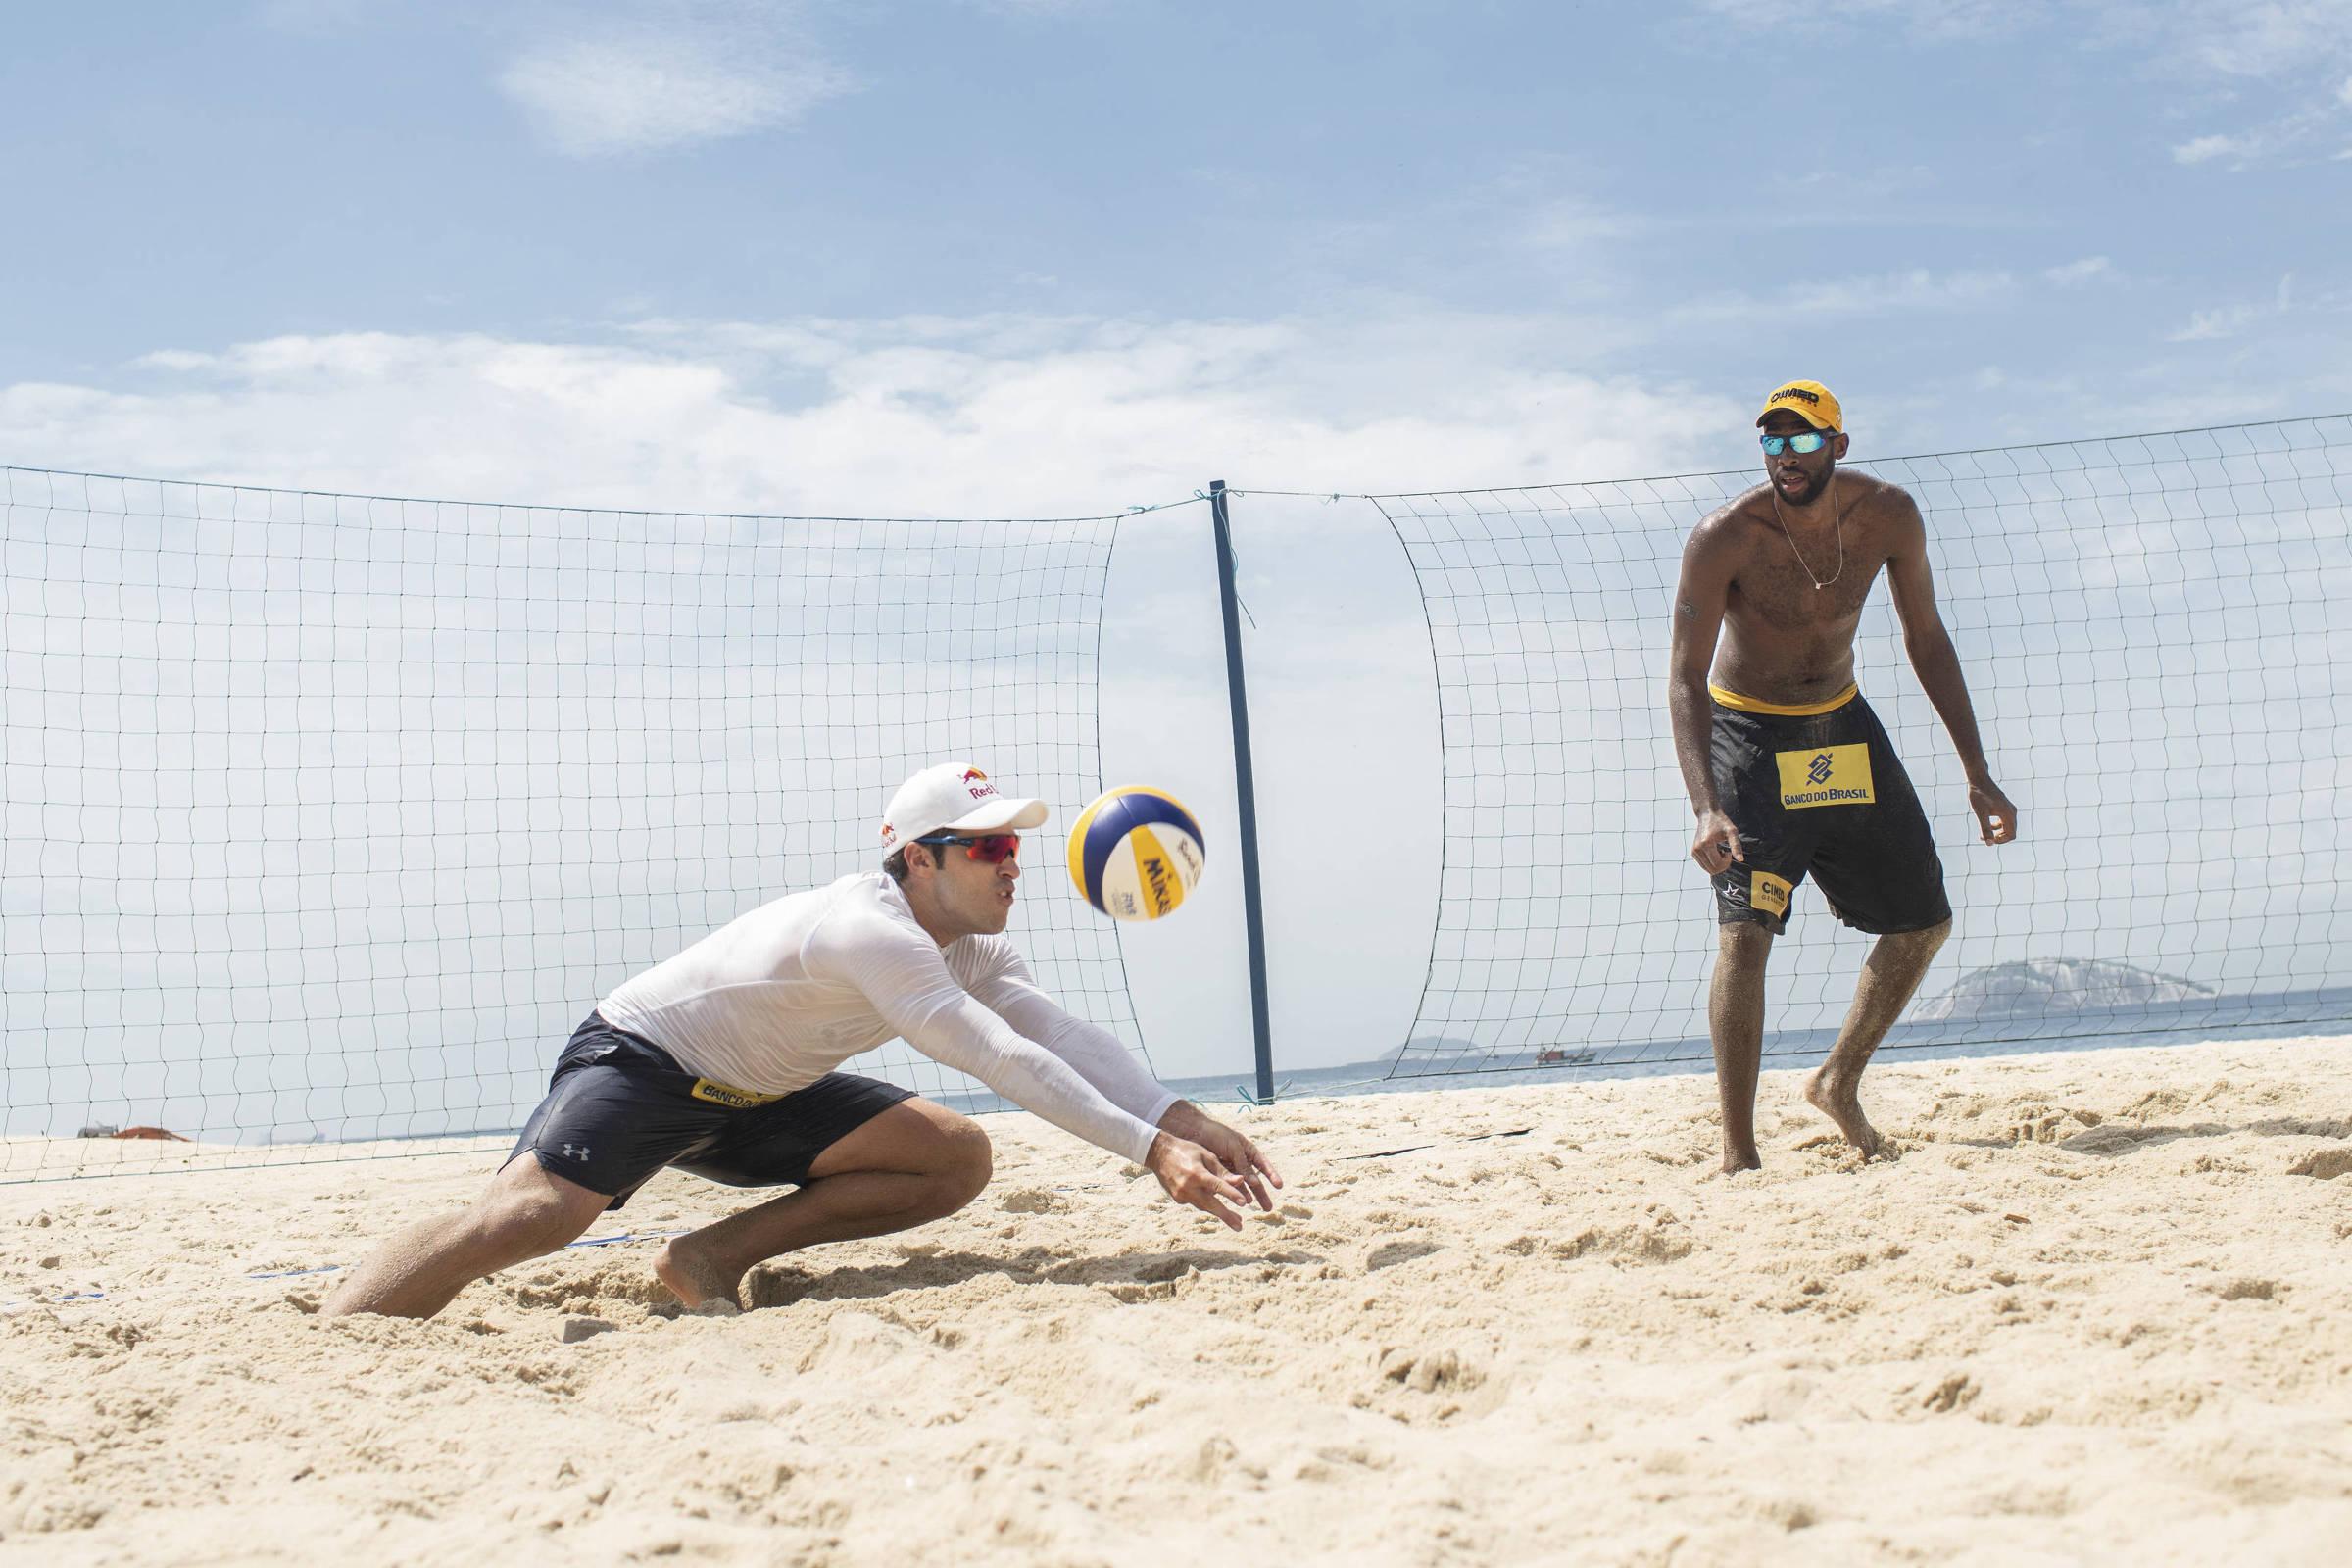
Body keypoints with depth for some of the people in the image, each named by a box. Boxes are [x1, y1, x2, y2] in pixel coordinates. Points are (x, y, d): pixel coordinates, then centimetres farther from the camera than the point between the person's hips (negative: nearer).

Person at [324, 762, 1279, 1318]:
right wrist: (1151, 1150, -39)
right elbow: (1007, 1064, -37)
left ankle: (716, 1258, -6)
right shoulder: (872, 933, -30)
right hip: (641, 1059, -9)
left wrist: (1188, 1123, -23)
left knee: (958, 1159, -6)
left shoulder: (973, 949, -1)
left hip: (756, 1098, 9)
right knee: (536, 1214, -35)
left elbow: (1063, 1035, -10)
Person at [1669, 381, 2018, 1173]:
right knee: (1745, 931, -20)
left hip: (1843, 727, 6)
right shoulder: (1723, 539, -24)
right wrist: (1705, 808, -39)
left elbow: (1926, 639, 1)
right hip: (1749, 735, -5)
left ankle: (1839, 1081, 29)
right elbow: (1685, 680, -25)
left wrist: (1977, 774, -1)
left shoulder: (1888, 516, -11)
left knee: (1925, 920, 10)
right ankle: (1738, 1151, -14)